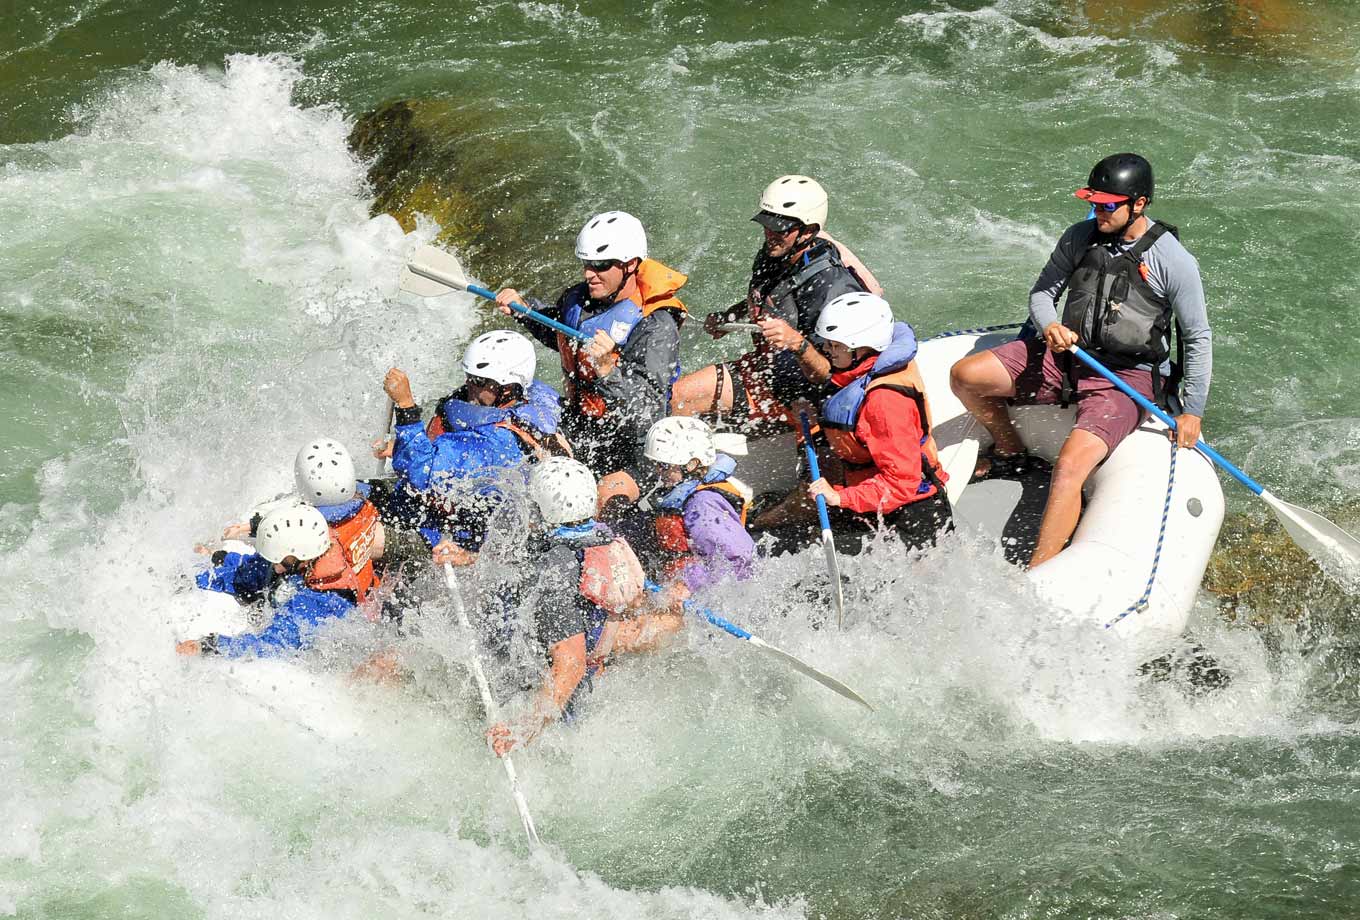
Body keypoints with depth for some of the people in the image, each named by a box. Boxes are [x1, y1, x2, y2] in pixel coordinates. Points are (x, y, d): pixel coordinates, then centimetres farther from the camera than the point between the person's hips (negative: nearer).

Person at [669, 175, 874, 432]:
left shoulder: (833, 288, -29)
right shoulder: (771, 256, -3)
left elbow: (828, 377, -28)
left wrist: (796, 342, -44)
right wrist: (727, 317, 6)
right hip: (761, 363, 8)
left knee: (679, 396, -14)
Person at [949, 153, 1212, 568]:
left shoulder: (1174, 262, -12)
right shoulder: (1080, 237, 0)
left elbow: (1198, 340, -6)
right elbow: (1043, 292, 9)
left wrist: (1192, 412, -9)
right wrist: (1050, 326, -15)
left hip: (1127, 377, -5)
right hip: (1065, 357, 6)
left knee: (1069, 468, -28)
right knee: (965, 376, -8)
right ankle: (1010, 452, 20)